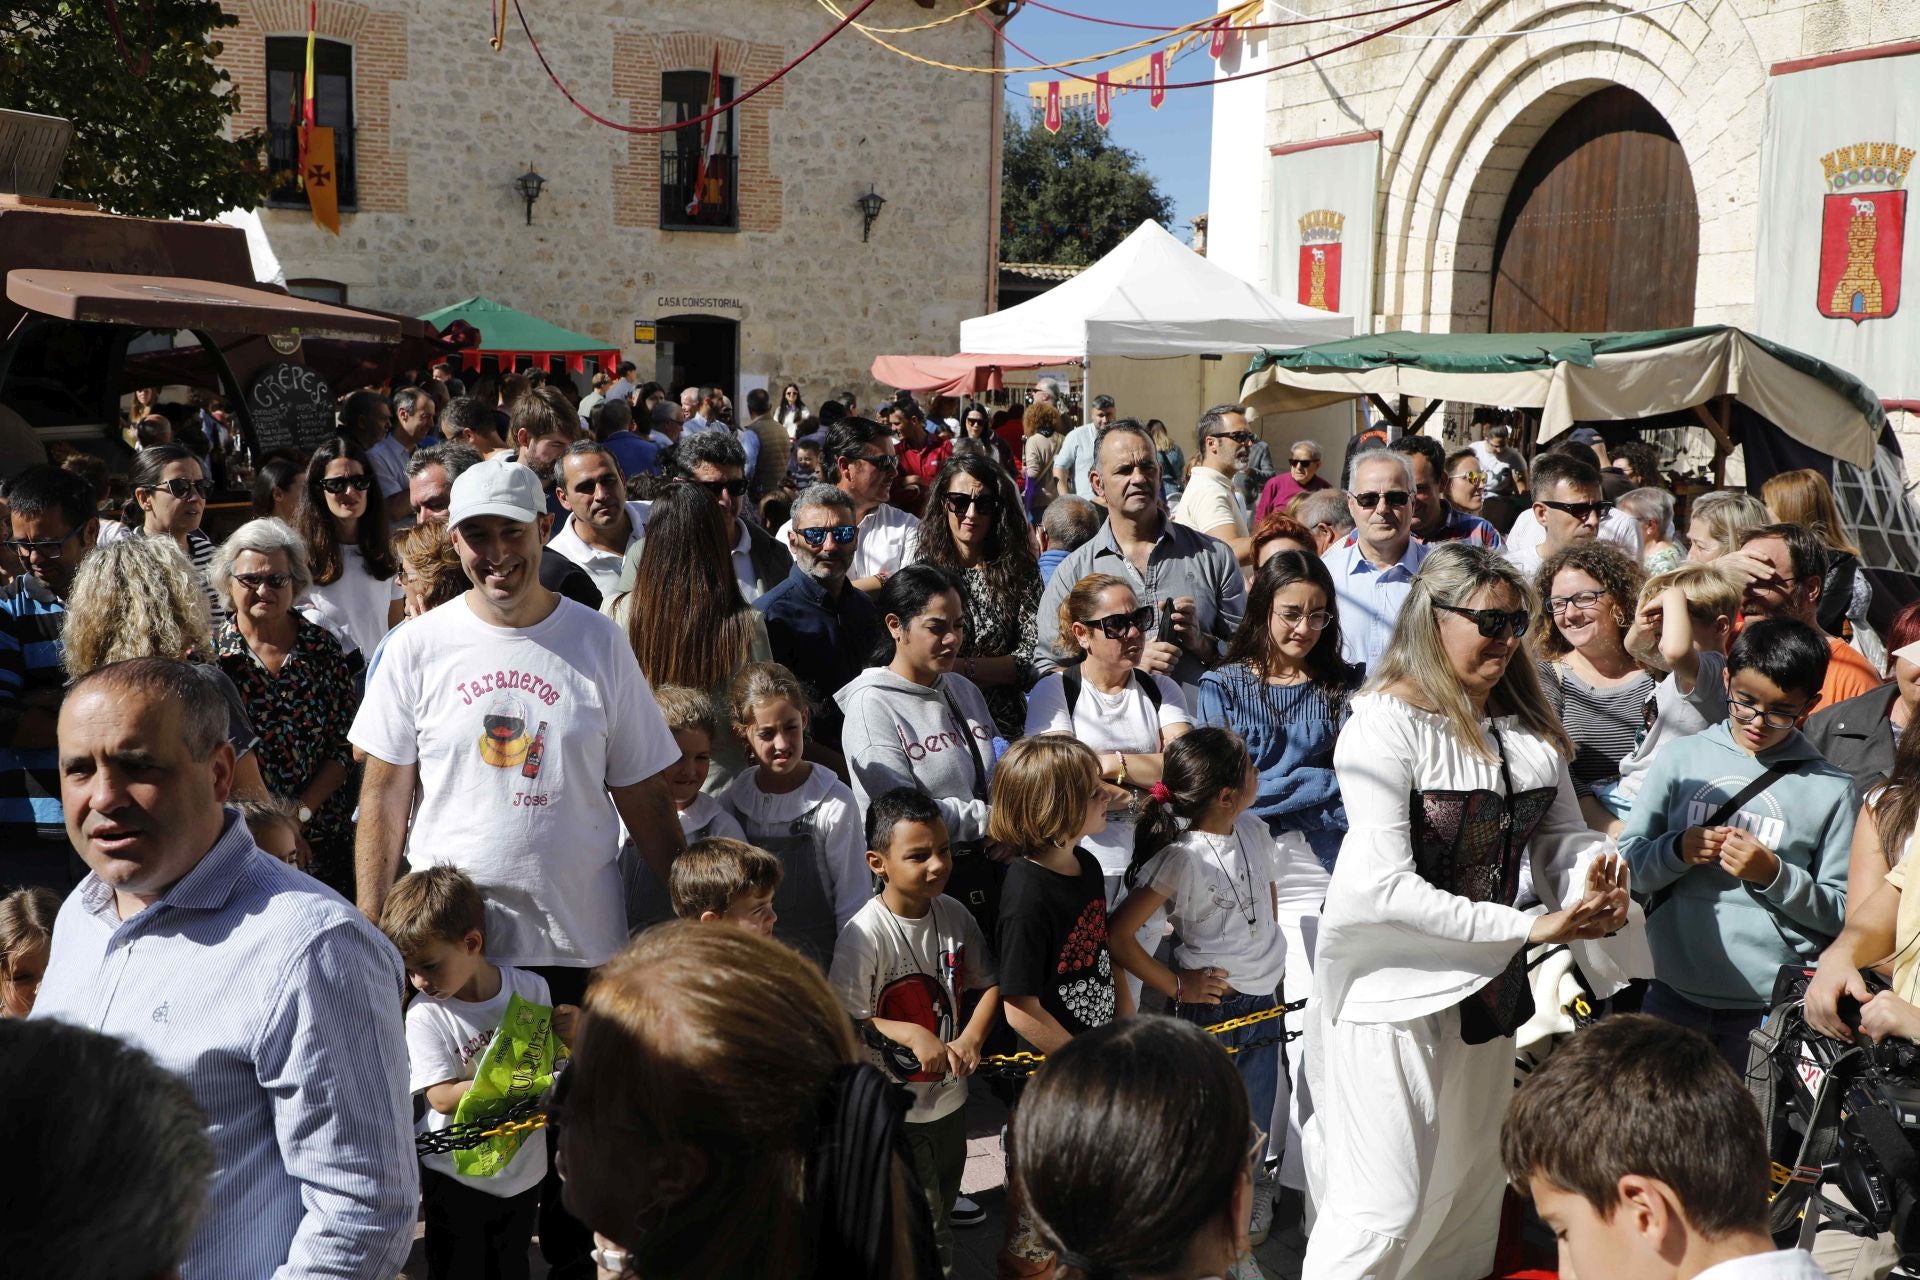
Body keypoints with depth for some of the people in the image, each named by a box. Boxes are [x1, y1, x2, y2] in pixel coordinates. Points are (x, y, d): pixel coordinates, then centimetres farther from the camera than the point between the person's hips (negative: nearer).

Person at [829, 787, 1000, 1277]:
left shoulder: (954, 915, -7)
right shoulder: (863, 936, -24)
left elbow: (989, 983, 3)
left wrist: (972, 1037, -13)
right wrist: (911, 1034, -28)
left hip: (950, 1094, 6)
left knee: (944, 1202, 27)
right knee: (925, 1228, 5)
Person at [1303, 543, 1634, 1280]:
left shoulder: (1527, 725, 5)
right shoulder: (1386, 722, -18)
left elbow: (1563, 833, 6)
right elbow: (1382, 887, -25)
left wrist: (1592, 874, -19)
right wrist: (1528, 928, -24)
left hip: (1487, 984, 8)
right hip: (1396, 989, -8)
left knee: (1470, 1193, 21)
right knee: (1385, 1213, -6)